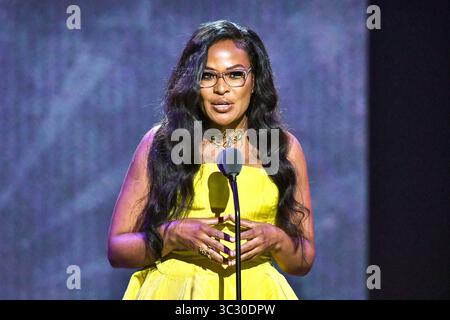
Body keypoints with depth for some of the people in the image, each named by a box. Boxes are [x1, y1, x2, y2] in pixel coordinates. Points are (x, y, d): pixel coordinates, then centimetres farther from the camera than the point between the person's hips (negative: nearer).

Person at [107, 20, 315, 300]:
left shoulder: (285, 147, 4)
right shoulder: (159, 143, 1)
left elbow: (304, 262, 9)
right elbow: (117, 249, 0)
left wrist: (275, 240, -10)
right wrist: (173, 235, -15)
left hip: (253, 294, -1)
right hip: (172, 290, 1)